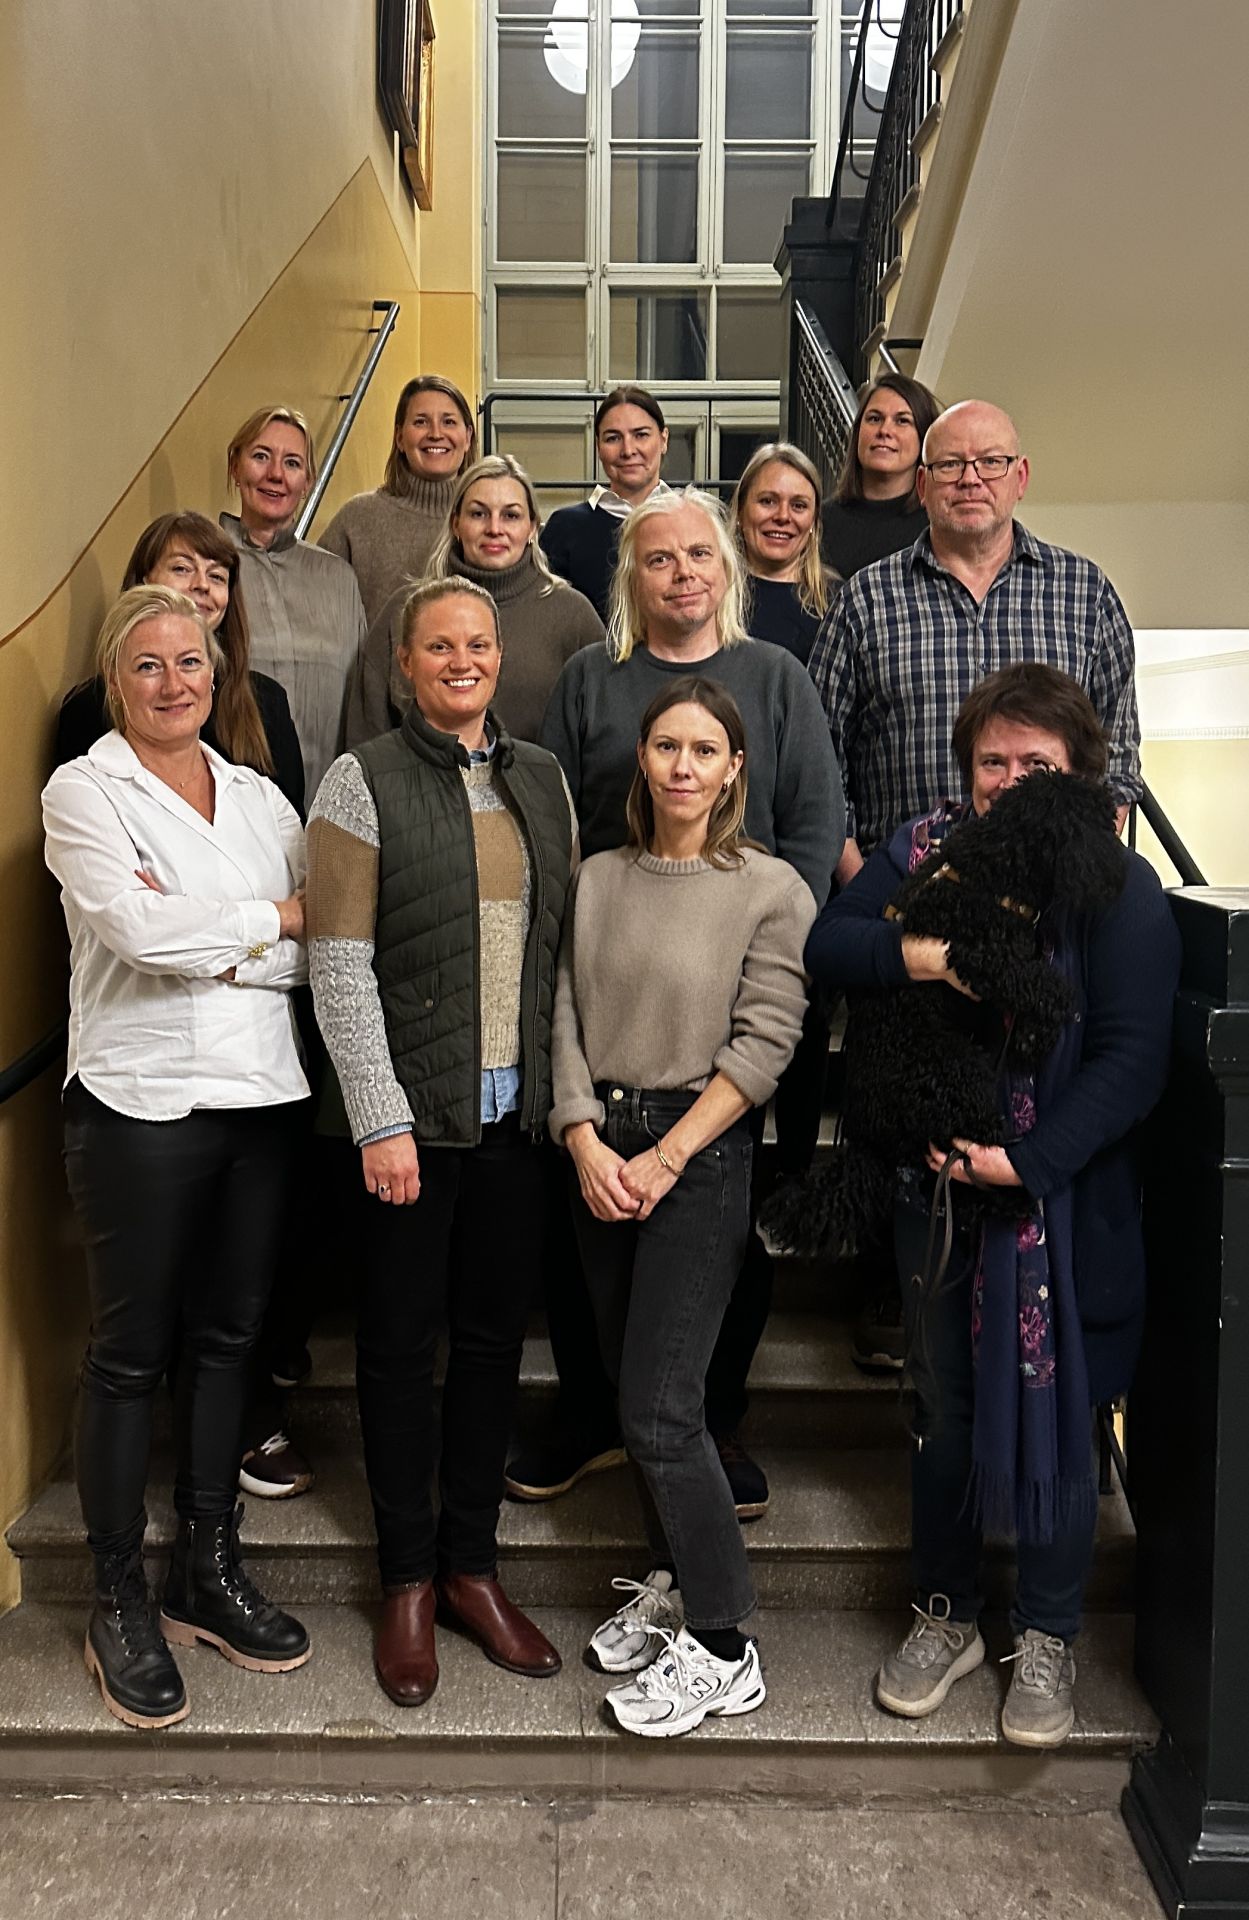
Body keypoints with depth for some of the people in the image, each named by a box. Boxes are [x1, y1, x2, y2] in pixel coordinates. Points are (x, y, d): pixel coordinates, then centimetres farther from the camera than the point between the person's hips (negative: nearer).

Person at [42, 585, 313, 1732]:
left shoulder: (259, 798, 11)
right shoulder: (83, 792, -1)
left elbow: (322, 950, 1)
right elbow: (138, 927, -17)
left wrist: (209, 946, -13)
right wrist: (275, 917, -7)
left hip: (261, 1096, 4)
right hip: (141, 1104, -4)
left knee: (228, 1336, 13)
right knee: (131, 1352, 5)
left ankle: (211, 1570, 29)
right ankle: (120, 1601, 21)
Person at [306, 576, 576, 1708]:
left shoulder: (542, 779, 10)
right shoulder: (364, 781, -3)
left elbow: (567, 946, 12)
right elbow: (340, 966, -9)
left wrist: (571, 1092, 6)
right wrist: (382, 1119, -13)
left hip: (520, 1109, 4)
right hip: (413, 1114, -4)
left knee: (495, 1336, 12)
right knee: (401, 1342, 7)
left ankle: (472, 1563, 28)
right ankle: (408, 1580, 24)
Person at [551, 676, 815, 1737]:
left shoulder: (772, 890, -5)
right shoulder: (597, 879, 9)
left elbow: (763, 1047, -10)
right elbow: (566, 1018, 5)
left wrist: (662, 1161, -13)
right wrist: (588, 1145, -7)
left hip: (701, 1155, -5)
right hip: (601, 1155, 5)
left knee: (659, 1410, -6)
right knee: (634, 1394, 13)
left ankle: (722, 1648, 11)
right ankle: (673, 1582, 33)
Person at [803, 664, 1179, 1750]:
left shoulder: (1119, 887, -9)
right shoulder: (925, 851, 3)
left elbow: (1131, 1060, -14)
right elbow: (826, 946, -5)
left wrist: (1027, 1159, -21)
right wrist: (922, 955, -22)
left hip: (1064, 1199, -3)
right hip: (936, 1189, 3)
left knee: (1052, 1417, 9)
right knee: (944, 1408, 16)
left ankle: (1048, 1641, 32)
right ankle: (946, 1617, 37)